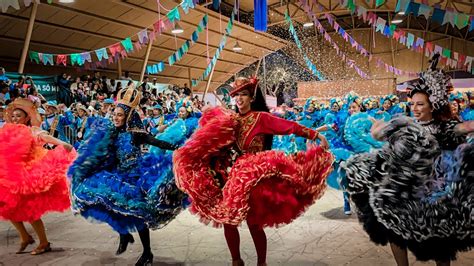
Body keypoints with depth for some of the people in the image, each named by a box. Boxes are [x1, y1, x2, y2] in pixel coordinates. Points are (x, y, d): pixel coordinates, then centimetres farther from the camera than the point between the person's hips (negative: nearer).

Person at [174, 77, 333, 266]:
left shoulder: (261, 117, -4)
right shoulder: (229, 119, 11)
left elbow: (291, 126, -10)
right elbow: (209, 139, 18)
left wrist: (317, 136, -16)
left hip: (252, 178, -5)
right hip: (229, 177, 5)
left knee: (254, 223, -2)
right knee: (227, 220, 7)